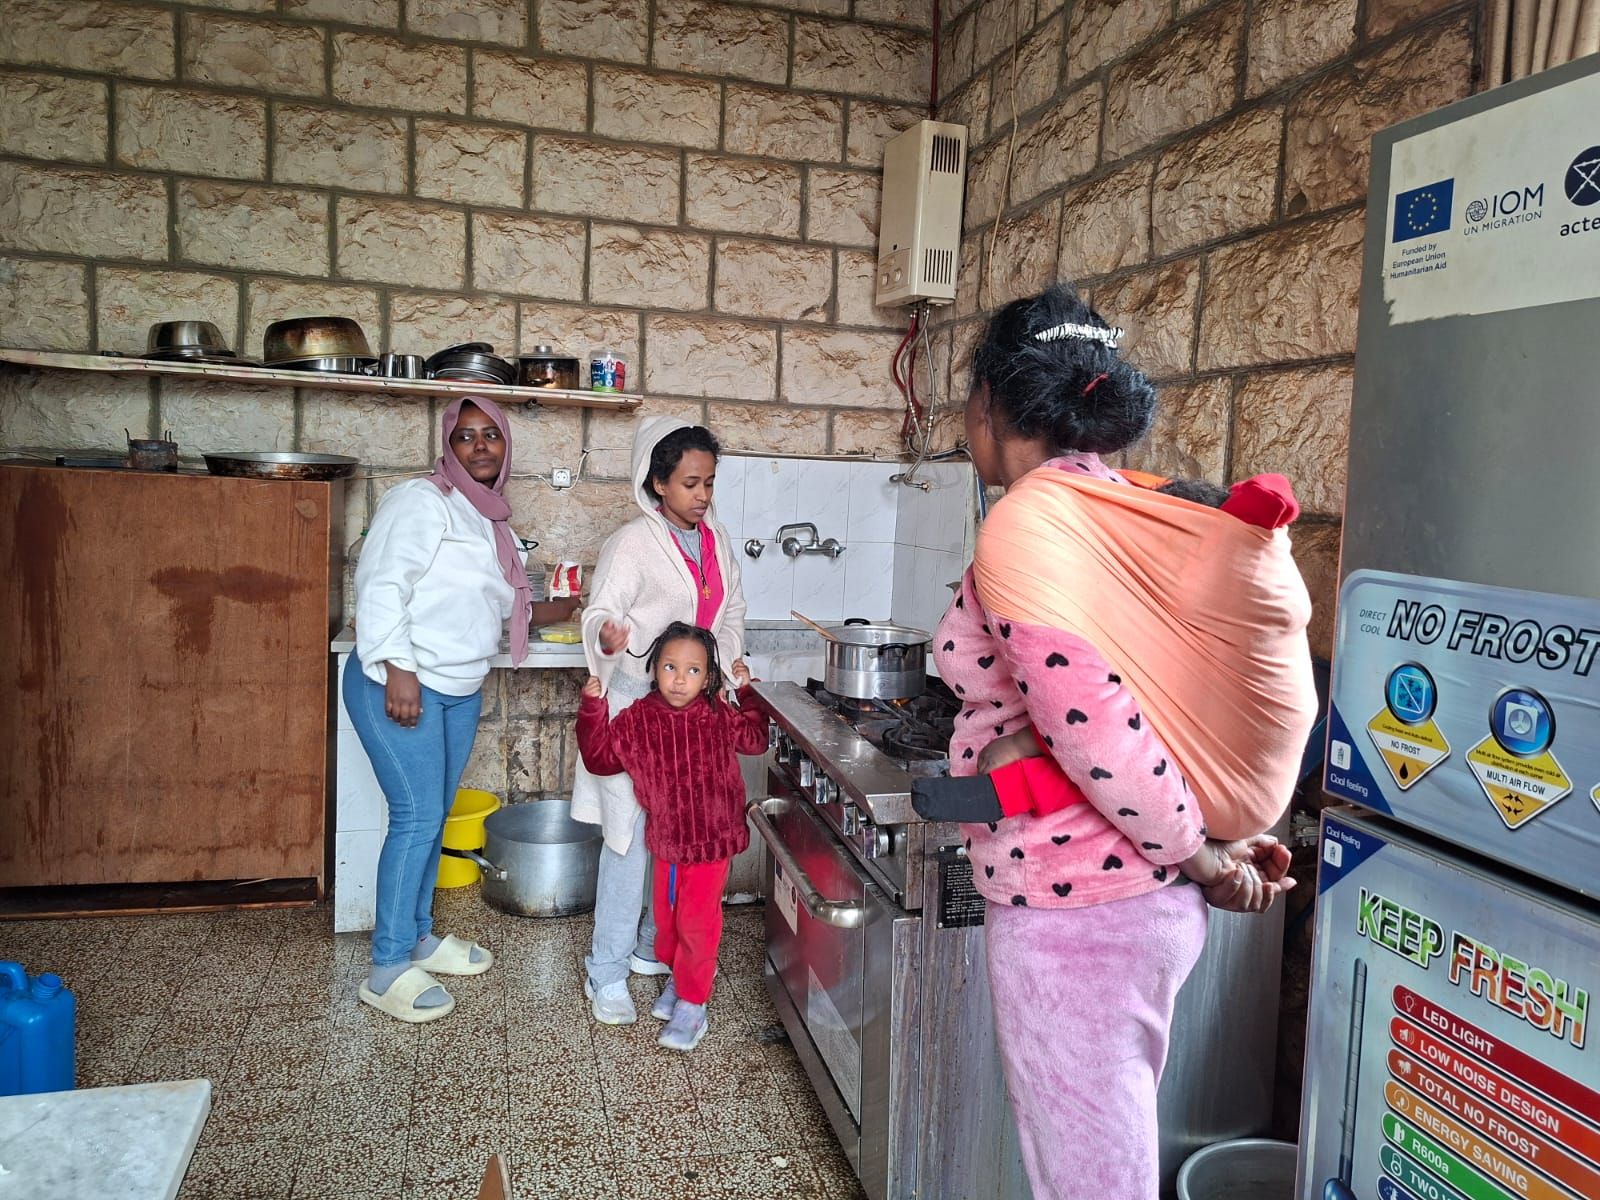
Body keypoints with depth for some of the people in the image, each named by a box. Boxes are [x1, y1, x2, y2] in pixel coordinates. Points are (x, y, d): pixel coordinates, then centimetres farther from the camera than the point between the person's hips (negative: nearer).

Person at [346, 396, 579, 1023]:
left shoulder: (491, 521, 16)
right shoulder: (420, 502, -11)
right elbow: (382, 587, -19)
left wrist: (548, 611, 20)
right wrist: (397, 671, -25)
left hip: (460, 691, 8)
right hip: (400, 685, -8)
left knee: (433, 817, 14)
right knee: (417, 817, -9)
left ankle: (418, 935, 29)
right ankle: (388, 967, 1)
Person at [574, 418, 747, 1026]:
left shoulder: (717, 542, 10)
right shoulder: (632, 543, -11)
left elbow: (732, 615, 20)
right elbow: (599, 613, -18)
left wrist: (726, 663, 4)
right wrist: (609, 639, -40)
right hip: (638, 703, -6)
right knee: (634, 834, -6)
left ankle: (655, 945, 28)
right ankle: (606, 971, 5)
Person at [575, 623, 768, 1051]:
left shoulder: (719, 717, -7)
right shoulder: (638, 720, -7)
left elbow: (754, 740, 11)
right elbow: (600, 757, -2)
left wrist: (748, 693, 2)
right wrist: (592, 710, -12)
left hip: (712, 840, -2)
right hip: (666, 840, 2)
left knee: (697, 921, 2)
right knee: (666, 916, 18)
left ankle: (692, 1005, 15)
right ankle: (677, 976, 43)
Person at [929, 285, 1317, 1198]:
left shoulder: (1023, 526, -18)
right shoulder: (1130, 511, 8)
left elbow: (1094, 729, -23)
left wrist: (1195, 854, -10)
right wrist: (1218, 836, 7)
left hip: (1072, 907, -9)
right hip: (1145, 892, 9)